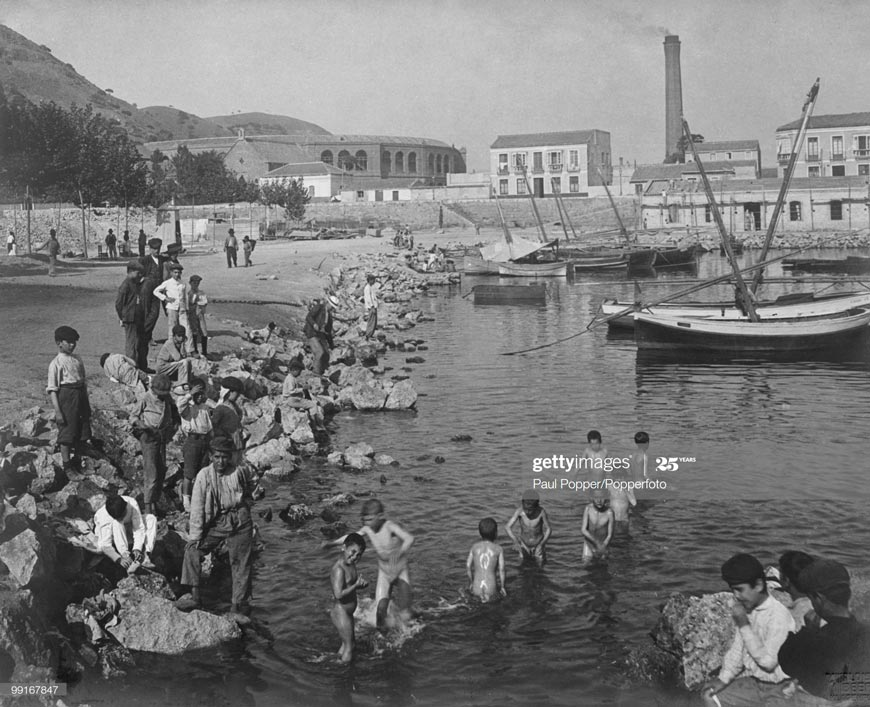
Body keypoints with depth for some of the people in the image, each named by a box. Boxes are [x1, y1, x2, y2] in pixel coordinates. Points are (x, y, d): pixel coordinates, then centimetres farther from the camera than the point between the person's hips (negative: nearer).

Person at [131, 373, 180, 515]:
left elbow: (173, 409, 25)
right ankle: (148, 505, -6)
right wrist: (139, 424, -20)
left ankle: (155, 501, 20)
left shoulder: (167, 397, 6)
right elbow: (134, 415, -2)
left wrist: (176, 421, 10)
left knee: (161, 470, 8)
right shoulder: (146, 399, -9)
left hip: (162, 437, 6)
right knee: (151, 472, -10)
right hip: (148, 436, -6)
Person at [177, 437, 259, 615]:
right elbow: (197, 507, -10)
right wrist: (195, 535, -12)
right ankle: (194, 595, -9)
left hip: (240, 522, 0)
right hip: (215, 523, 1)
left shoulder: (241, 471, -6)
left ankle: (238, 604, 13)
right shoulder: (204, 475, -8)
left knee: (241, 562, 2)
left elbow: (253, 485, 19)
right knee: (192, 550, -14)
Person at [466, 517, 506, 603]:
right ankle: (488, 598, 4)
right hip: (491, 591, -3)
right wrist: (502, 587, 5)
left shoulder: (474, 547, 1)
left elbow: (468, 566, 3)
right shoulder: (498, 549, -6)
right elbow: (501, 569, -7)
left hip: (476, 589, 3)